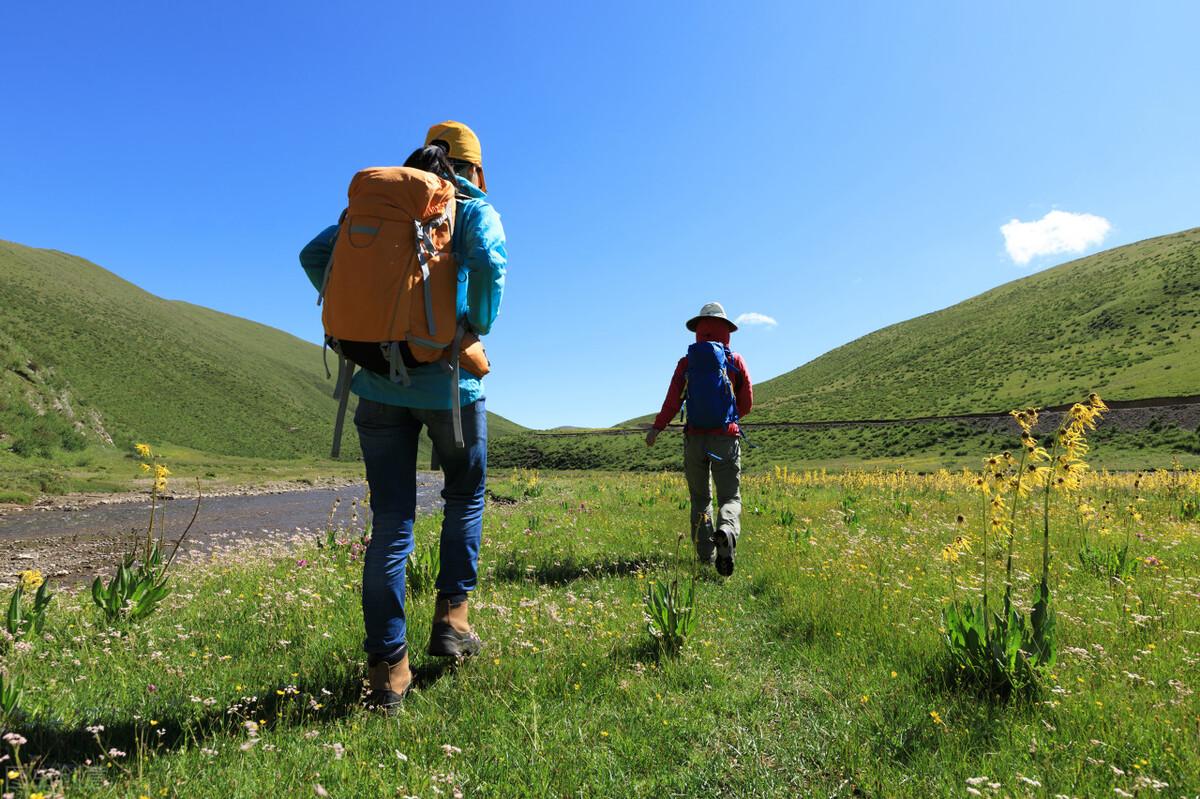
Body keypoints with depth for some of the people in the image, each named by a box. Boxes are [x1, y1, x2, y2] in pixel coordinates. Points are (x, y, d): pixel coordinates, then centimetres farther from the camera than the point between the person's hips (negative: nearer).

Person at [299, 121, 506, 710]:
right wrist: (476, 327, -6)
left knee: (391, 524, 6)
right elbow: (489, 262, -19)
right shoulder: (474, 208, 3)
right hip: (447, 380, -3)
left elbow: (315, 255, 6)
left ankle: (387, 666, 6)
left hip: (380, 380, 3)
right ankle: (450, 617, 14)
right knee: (465, 496, 21)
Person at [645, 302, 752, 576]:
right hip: (726, 438, -1)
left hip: (695, 438, 1)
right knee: (730, 497, 3)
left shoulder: (686, 362, 3)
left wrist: (657, 428, 0)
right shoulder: (736, 361, 3)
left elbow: (673, 400, -8)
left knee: (700, 499, 14)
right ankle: (726, 532, -28)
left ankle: (706, 555, 11)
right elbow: (747, 404, 6)